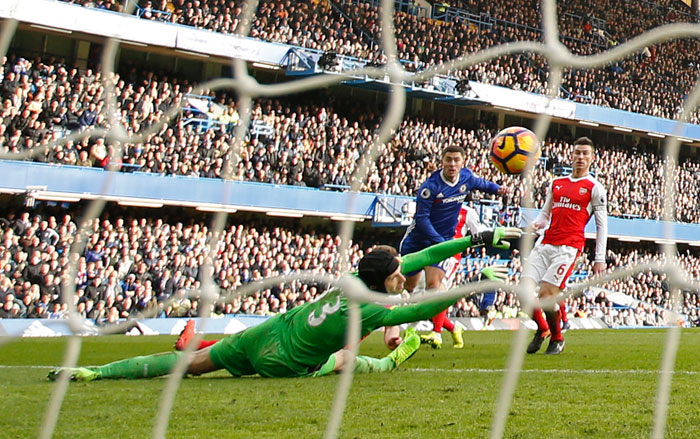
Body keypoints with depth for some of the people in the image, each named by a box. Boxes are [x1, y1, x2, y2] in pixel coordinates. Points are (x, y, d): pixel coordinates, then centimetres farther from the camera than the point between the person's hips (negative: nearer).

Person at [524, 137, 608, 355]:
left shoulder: (595, 188, 5)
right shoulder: (556, 183, 19)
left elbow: (602, 224, 5)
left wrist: (600, 258, -1)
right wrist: (536, 224, 1)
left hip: (569, 247, -5)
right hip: (545, 244, 5)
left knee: (546, 294, -15)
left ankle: (557, 339, 8)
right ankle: (542, 329, 17)